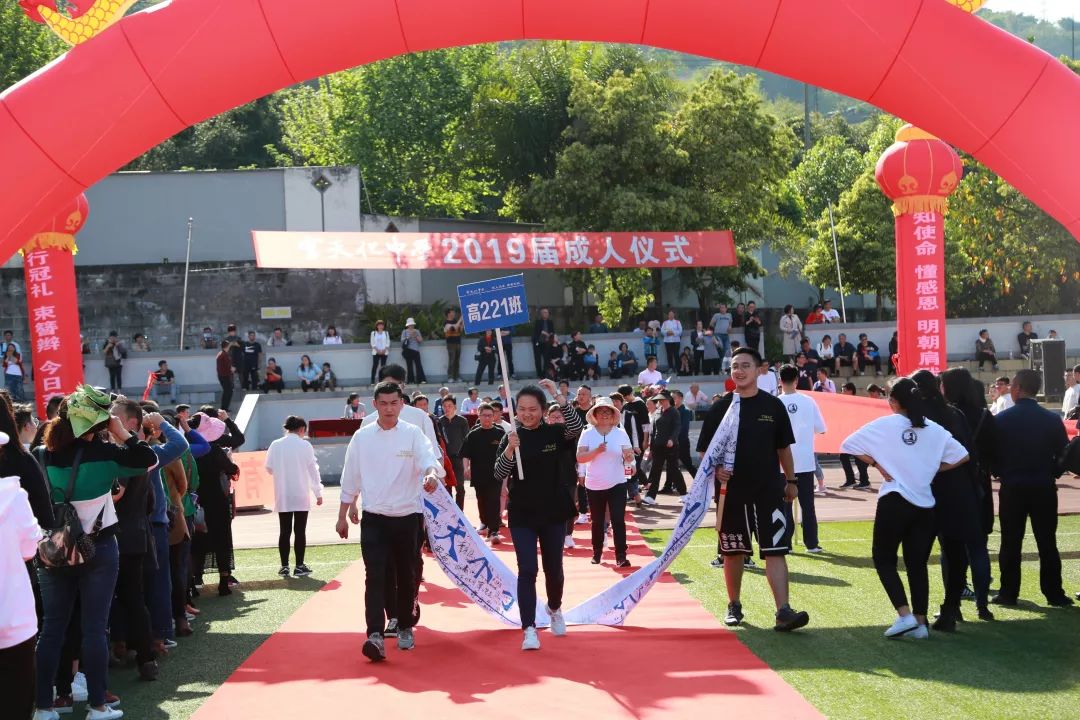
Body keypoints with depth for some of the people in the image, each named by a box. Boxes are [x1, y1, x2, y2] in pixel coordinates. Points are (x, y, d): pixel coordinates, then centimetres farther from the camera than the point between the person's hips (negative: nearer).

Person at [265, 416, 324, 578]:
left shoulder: (275, 445, -1)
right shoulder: (305, 445, -7)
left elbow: (268, 467, 8)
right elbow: (313, 469, -5)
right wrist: (318, 493, 2)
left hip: (282, 496, 2)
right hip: (301, 496, -2)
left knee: (284, 531, 7)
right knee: (300, 531, 3)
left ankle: (284, 566, 8)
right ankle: (299, 566, 5)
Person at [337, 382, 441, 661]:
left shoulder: (413, 434, -2)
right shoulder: (362, 437, 3)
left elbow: (428, 458, -21)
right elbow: (350, 478, 10)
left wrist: (432, 474, -44)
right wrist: (343, 516, 12)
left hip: (408, 517, 0)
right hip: (374, 518, 0)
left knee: (406, 576, 10)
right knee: (375, 576, -12)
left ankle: (405, 627, 30)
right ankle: (375, 635, -18)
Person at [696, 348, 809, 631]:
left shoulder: (773, 406, 3)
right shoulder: (720, 408, 1)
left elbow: (784, 448, 10)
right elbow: (705, 450, 3)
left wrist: (791, 481, 9)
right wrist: (715, 470, -15)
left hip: (770, 491, 0)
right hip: (732, 491, 0)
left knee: (776, 550, -8)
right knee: (733, 552, 11)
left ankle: (783, 611, -10)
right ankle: (734, 605, 26)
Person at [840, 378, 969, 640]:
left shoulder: (885, 425, -4)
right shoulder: (935, 429, 5)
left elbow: (849, 444, -5)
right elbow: (962, 456, 9)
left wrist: (876, 463, 1)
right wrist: (932, 469, 12)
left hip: (894, 501, -4)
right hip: (925, 506, 4)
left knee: (884, 559, 8)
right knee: (917, 564, 13)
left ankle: (905, 615, -6)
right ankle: (920, 622, 11)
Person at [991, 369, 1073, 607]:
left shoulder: (1001, 419, -7)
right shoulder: (1052, 420, -4)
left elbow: (992, 454, -2)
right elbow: (1063, 453, 0)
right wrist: (1052, 474, 15)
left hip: (1012, 489, -1)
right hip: (1044, 488, 1)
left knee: (1011, 543, 6)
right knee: (1047, 543, 7)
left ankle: (1009, 592, 8)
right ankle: (1054, 593, 9)